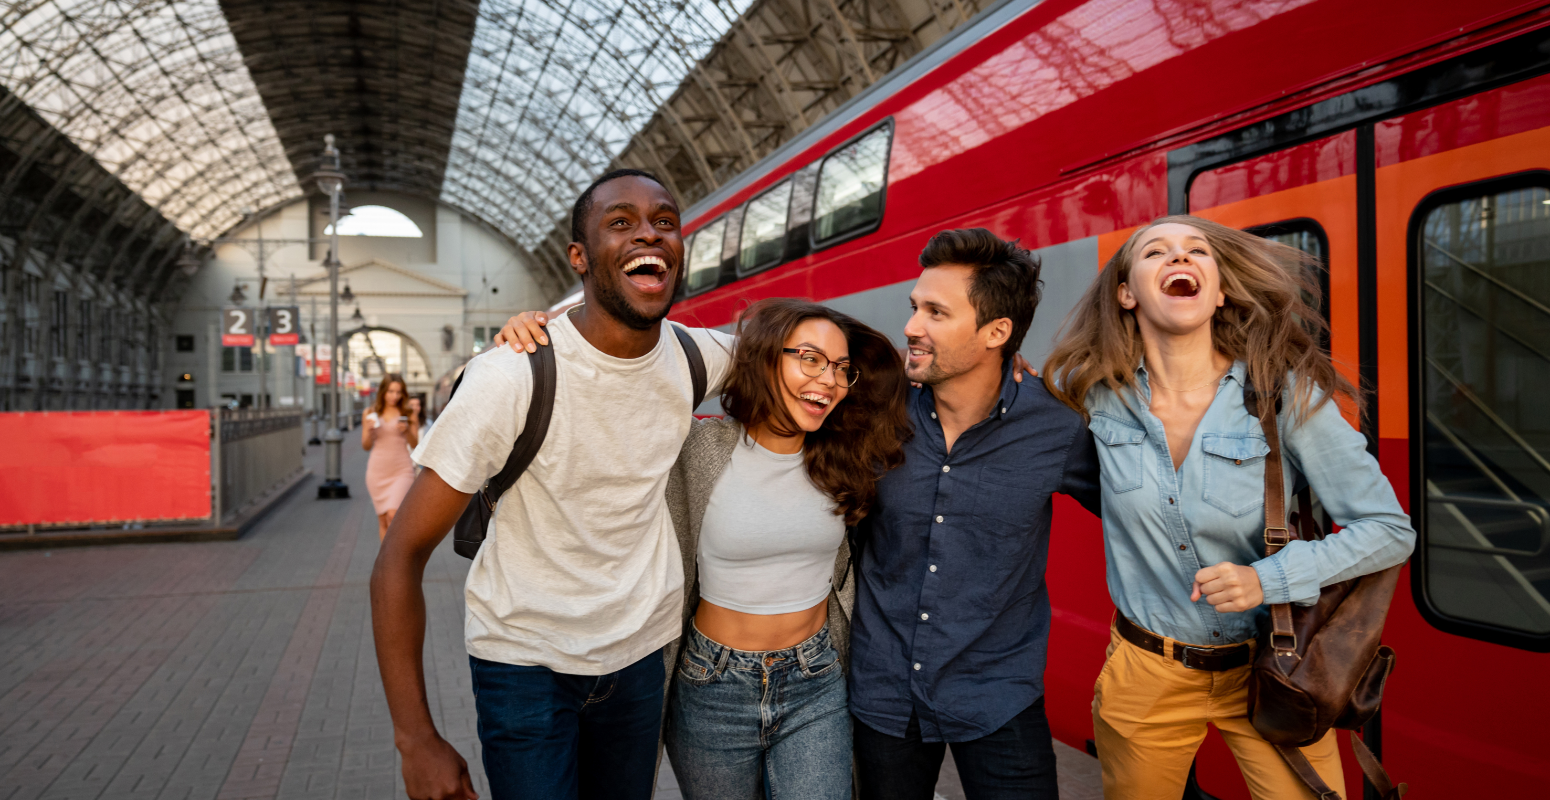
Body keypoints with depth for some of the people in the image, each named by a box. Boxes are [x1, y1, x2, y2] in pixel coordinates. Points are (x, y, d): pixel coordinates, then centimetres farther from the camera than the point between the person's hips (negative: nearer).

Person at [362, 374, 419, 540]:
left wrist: (407, 430, -15)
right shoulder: (371, 414, 7)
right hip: (377, 470, 3)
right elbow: (366, 446, 11)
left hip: (401, 471, -3)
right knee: (383, 520, 7)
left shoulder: (409, 413, 2)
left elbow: (415, 445, 4)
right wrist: (369, 431, -8)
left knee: (393, 515, -18)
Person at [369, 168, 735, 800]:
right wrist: (417, 740, -20)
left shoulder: (695, 357, -9)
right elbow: (401, 557, -19)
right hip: (526, 659, -4)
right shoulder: (511, 376, -23)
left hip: (638, 653, 5)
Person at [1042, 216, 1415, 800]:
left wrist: (1269, 579, -21)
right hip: (1146, 677, 1)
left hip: (1269, 670, -1)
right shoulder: (1094, 393, -11)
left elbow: (1389, 530, -8)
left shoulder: (1287, 395, -14)